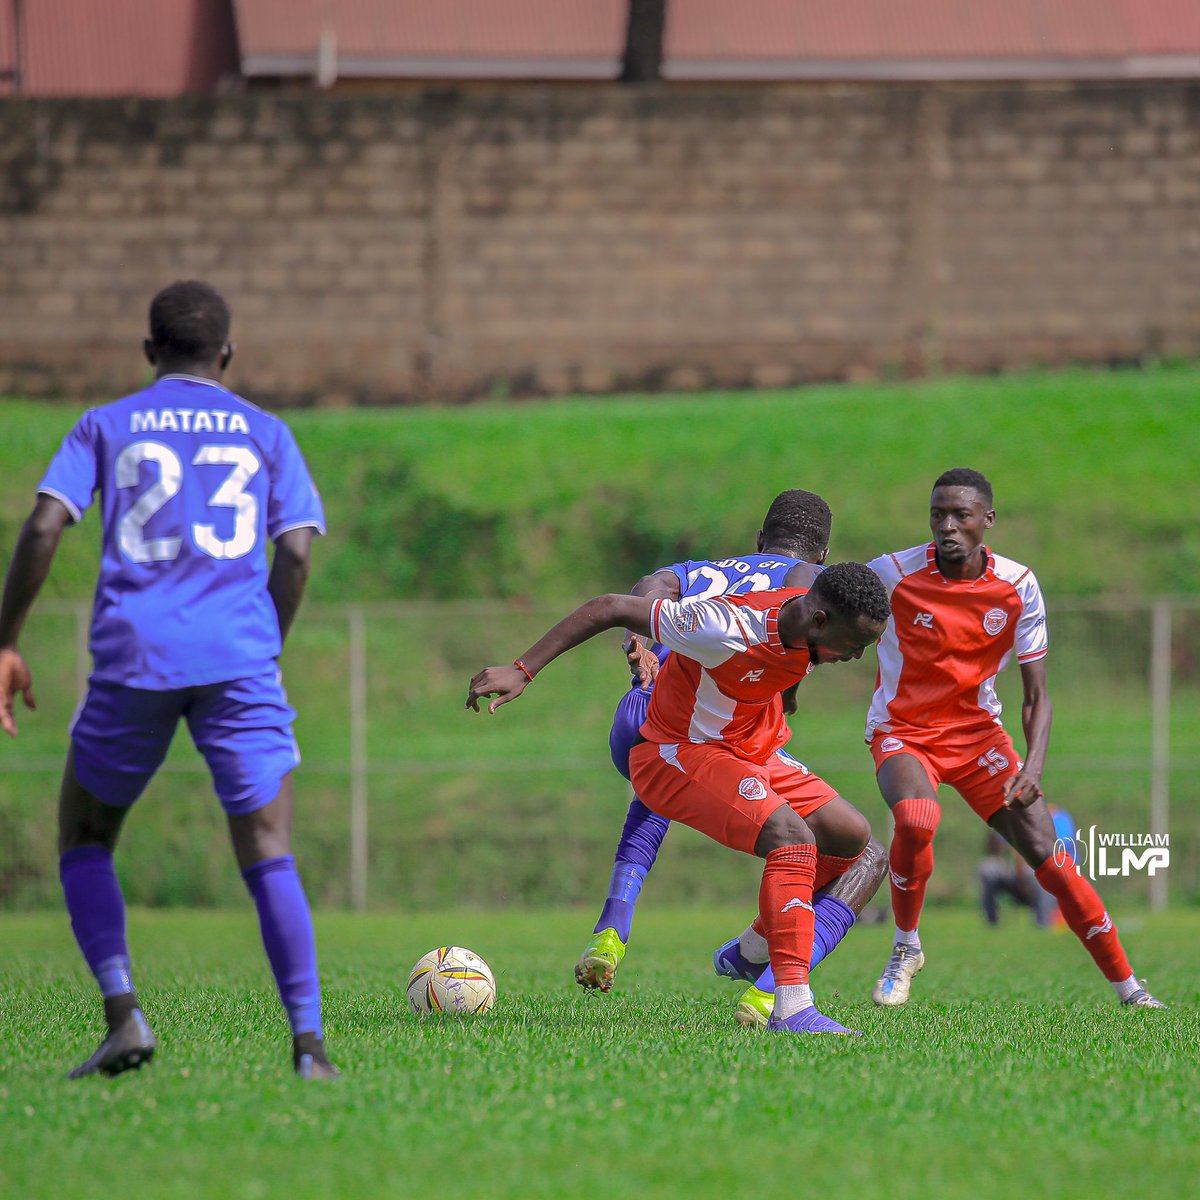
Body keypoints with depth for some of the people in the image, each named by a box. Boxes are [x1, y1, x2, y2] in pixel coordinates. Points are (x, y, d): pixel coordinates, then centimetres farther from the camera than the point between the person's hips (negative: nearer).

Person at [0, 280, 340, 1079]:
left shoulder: (106, 427, 14)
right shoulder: (265, 434, 15)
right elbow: (296, 553, 5)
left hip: (133, 660, 0)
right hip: (239, 661, 0)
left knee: (84, 839, 16)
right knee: (269, 854, -2)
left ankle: (123, 1011, -1)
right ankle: (309, 1043, -15)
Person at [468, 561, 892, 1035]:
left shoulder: (814, 612, -10)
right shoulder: (727, 627, -32)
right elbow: (611, 608, -27)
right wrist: (522, 671, -25)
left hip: (754, 751, 9)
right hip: (679, 756, -9)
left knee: (851, 837, 8)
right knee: (793, 839, -28)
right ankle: (792, 1009, -32)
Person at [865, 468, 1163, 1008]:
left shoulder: (1017, 587, -9)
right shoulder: (892, 574, -15)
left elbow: (1036, 695, -5)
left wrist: (1033, 767, -19)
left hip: (977, 731, 2)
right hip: (902, 730, -2)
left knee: (1044, 853, -7)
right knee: (916, 819, -35)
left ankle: (1127, 988, 4)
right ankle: (905, 946, -8)